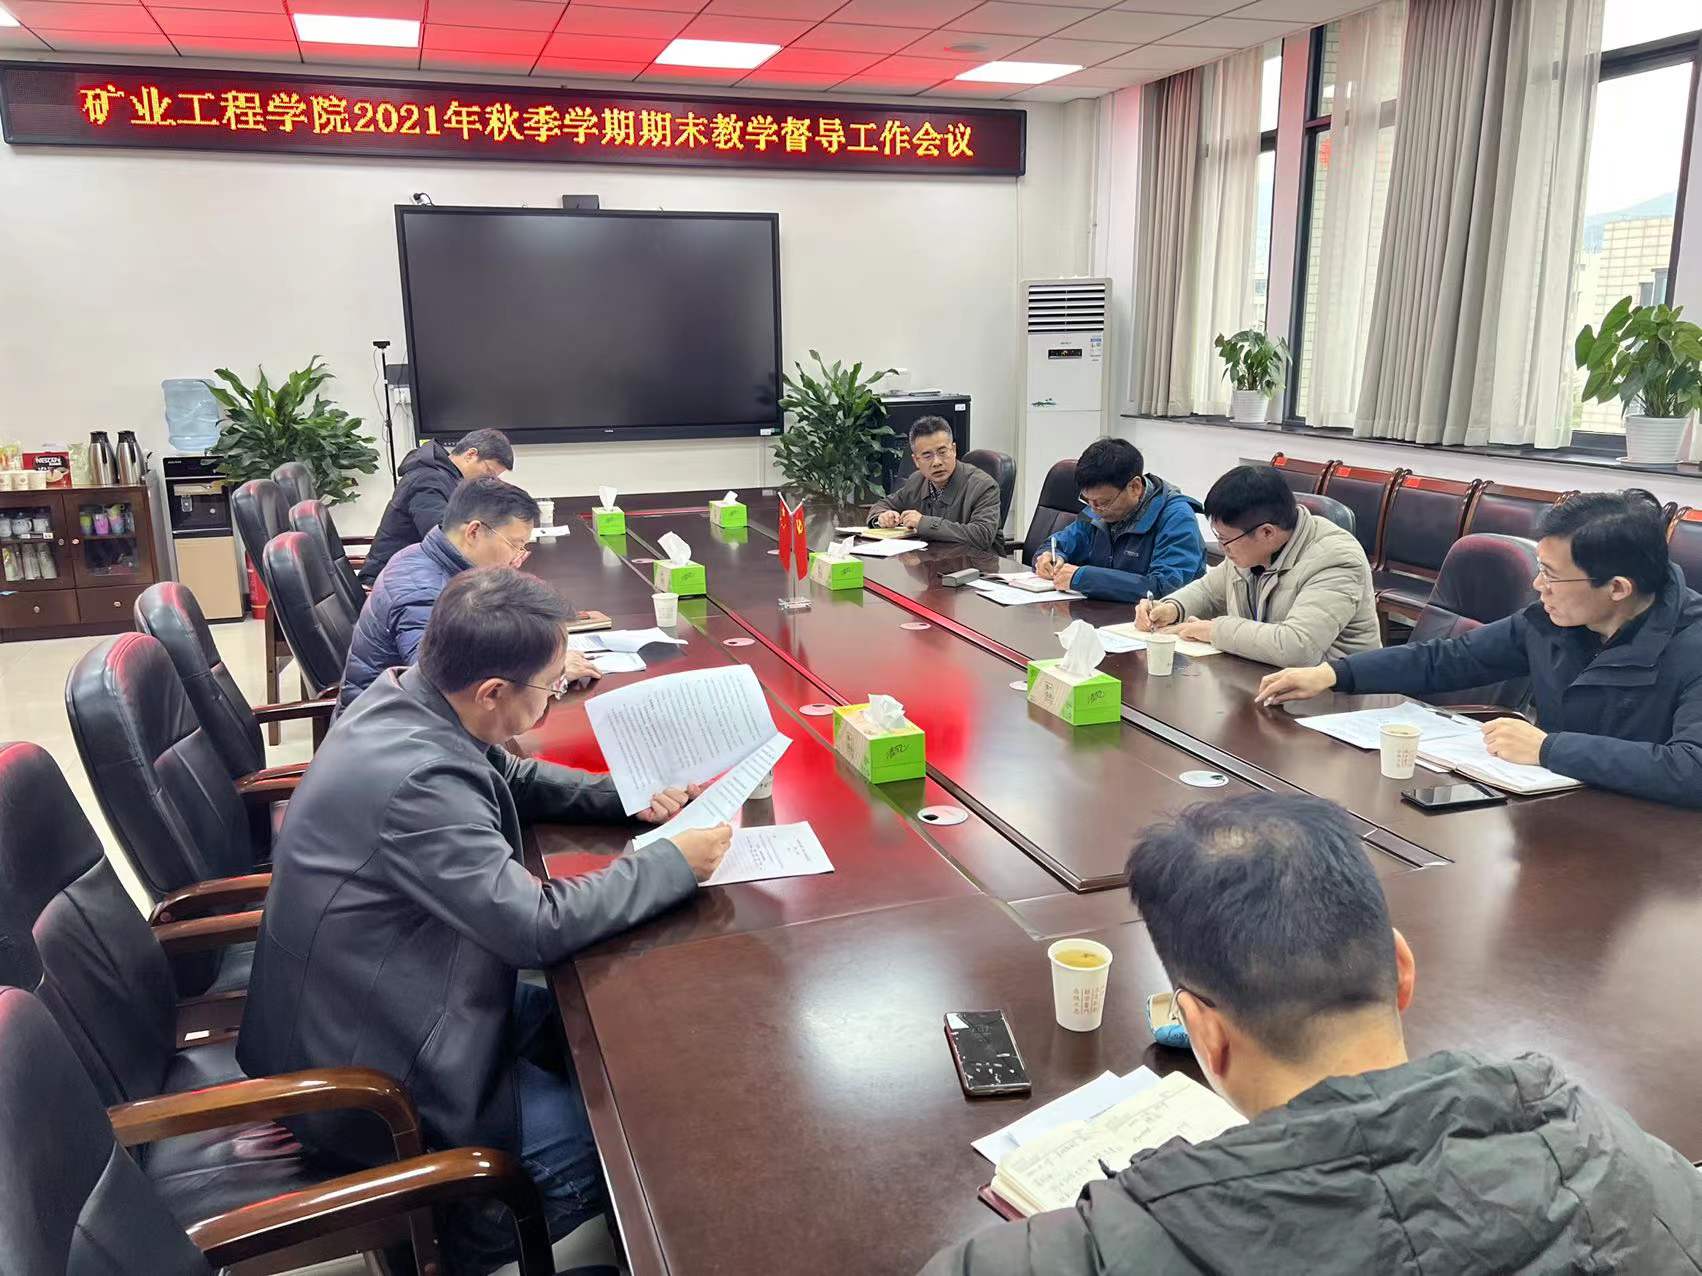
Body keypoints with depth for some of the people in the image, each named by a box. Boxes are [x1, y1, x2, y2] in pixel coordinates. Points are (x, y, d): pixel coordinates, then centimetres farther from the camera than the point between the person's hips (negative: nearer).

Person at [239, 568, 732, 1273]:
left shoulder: (403, 696, -6)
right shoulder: (414, 779, -34)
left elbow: (513, 778, 11)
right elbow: (537, 926, -29)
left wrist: (627, 796, -1)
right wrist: (675, 861, -19)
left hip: (366, 1008, 9)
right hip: (365, 1083, -9)